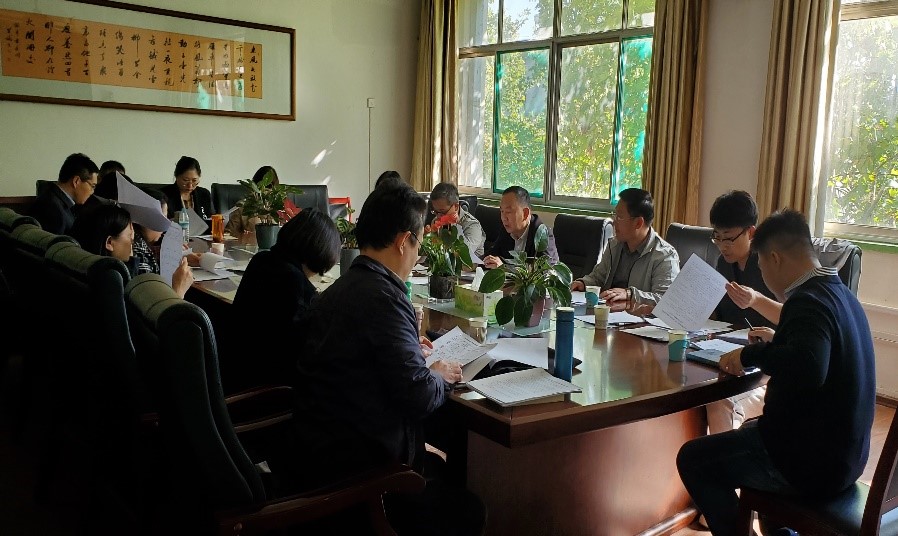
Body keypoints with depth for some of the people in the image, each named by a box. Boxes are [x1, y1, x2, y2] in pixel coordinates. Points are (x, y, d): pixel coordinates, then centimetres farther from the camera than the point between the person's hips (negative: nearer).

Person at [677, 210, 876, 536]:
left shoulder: (809, 301, -23)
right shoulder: (841, 293, 7)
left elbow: (809, 369, -42)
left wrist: (750, 355, -28)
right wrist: (778, 341, 20)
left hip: (813, 462, -10)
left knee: (692, 458, -2)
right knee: (749, 431, 33)